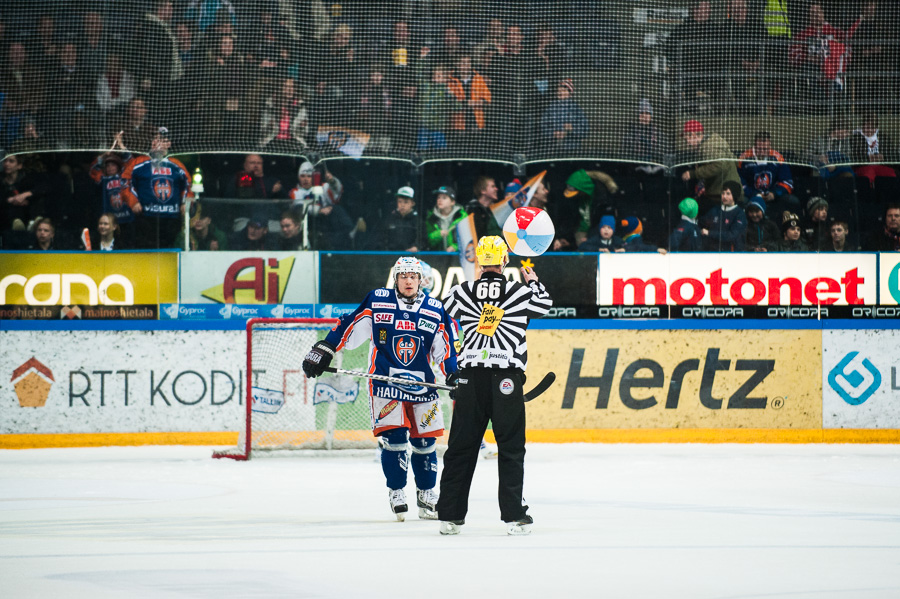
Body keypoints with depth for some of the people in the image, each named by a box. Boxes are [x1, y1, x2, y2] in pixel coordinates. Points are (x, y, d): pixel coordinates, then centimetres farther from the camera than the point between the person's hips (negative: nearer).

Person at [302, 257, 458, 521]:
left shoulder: (435, 311, 4)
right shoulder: (377, 302, -2)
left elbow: (444, 349, 8)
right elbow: (349, 326, 2)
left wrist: (455, 375, -3)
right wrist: (324, 350, -2)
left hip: (422, 385, 2)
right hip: (385, 380, -2)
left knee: (425, 440, 4)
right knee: (393, 437, -11)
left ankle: (426, 494, 19)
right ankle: (396, 493, 3)